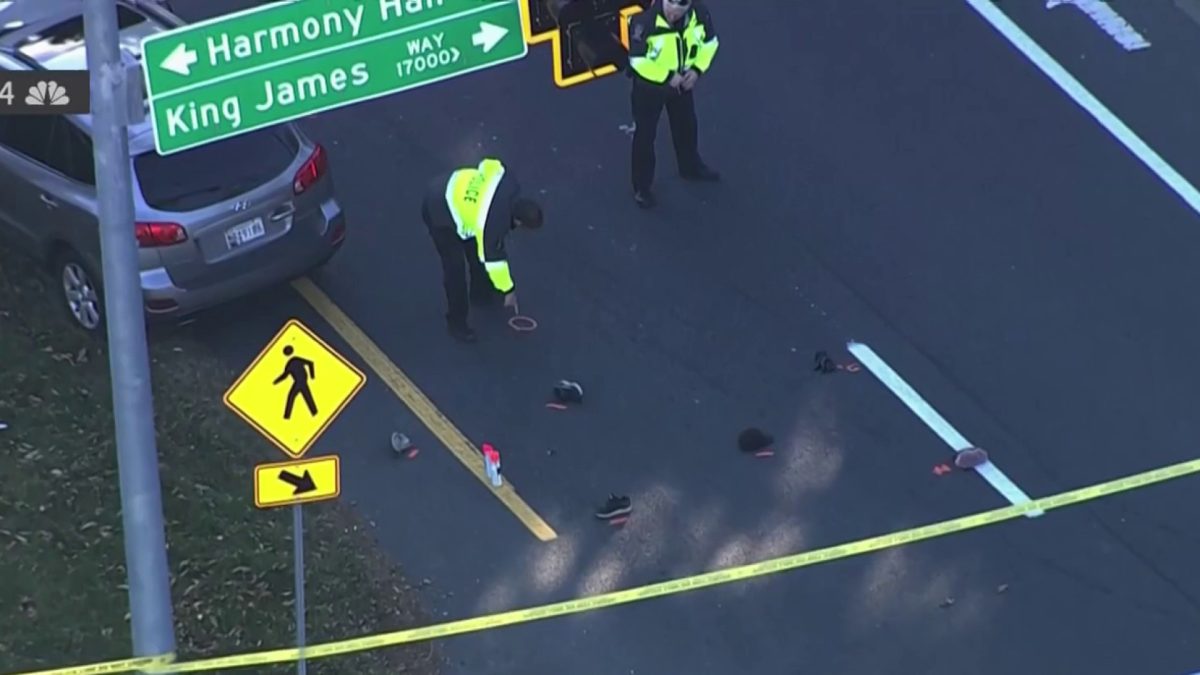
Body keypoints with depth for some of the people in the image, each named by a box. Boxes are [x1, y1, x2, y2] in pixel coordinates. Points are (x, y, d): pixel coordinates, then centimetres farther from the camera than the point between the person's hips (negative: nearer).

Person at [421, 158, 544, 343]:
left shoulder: (509, 185, -19)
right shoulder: (493, 224, -34)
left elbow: (489, 166, 1)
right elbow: (493, 261, -20)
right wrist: (509, 291, -6)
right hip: (440, 211, -9)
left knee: (477, 249, 20)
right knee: (455, 267, -8)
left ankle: (480, 294, 43)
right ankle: (456, 322, 8)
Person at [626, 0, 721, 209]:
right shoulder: (645, 20, -34)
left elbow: (710, 41, -3)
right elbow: (638, 60, -29)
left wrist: (697, 69, -16)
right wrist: (667, 76, -26)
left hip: (682, 81, 5)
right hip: (650, 85, -5)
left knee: (686, 125, 26)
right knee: (645, 134, 9)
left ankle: (691, 167, 53)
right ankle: (642, 187, 26)